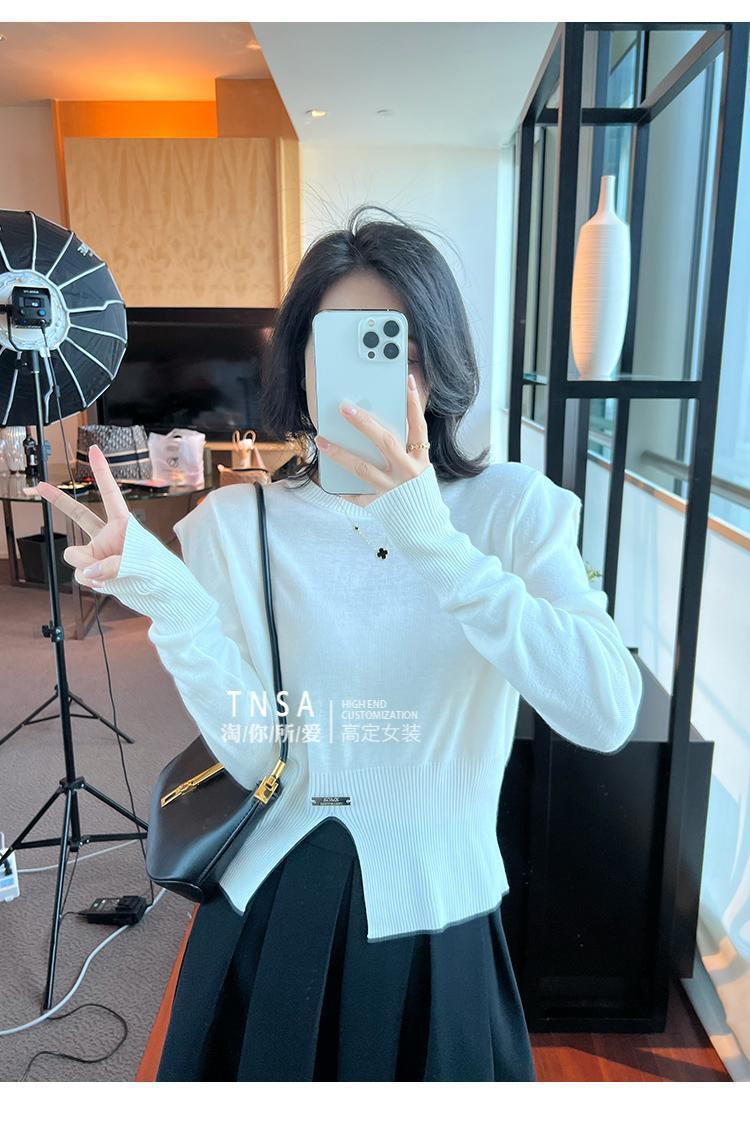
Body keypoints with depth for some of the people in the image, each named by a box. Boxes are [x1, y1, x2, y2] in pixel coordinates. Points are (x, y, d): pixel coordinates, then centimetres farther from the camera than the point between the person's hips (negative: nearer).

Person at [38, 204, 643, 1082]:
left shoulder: (512, 507, -10)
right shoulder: (235, 522, -7)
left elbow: (608, 715, -25)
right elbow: (253, 756, -14)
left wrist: (433, 545, -34)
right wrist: (168, 600, -29)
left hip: (435, 923, 0)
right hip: (269, 911, 1)